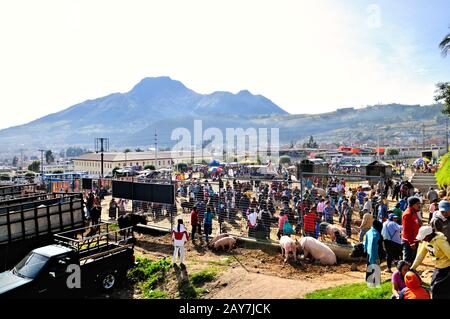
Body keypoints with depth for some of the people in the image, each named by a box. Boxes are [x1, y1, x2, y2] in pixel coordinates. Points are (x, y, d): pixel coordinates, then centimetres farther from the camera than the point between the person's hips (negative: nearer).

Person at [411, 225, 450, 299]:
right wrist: (412, 268, 4)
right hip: (438, 268, 8)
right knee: (434, 289, 15)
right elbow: (420, 255, 4)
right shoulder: (426, 241, -2)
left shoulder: (440, 241, -26)